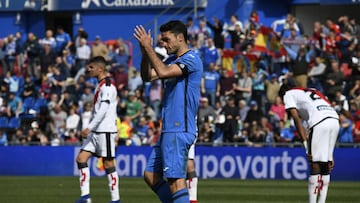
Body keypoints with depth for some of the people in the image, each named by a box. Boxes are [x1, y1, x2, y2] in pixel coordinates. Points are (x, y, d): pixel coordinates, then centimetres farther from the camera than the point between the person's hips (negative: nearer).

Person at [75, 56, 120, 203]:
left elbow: (103, 110, -22)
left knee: (108, 163, -5)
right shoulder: (100, 85, 17)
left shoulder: (107, 86, -13)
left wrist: (89, 128, -26)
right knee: (81, 158, 2)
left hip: (105, 130, -10)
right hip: (95, 131, 10)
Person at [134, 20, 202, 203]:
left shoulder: (191, 59, -11)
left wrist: (148, 47, -16)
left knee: (175, 178, -13)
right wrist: (145, 51, 3)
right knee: (150, 174, 11)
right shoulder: (173, 60, 19)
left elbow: (163, 72, -24)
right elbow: (148, 76, 16)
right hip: (169, 129, 10)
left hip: (179, 130, -10)